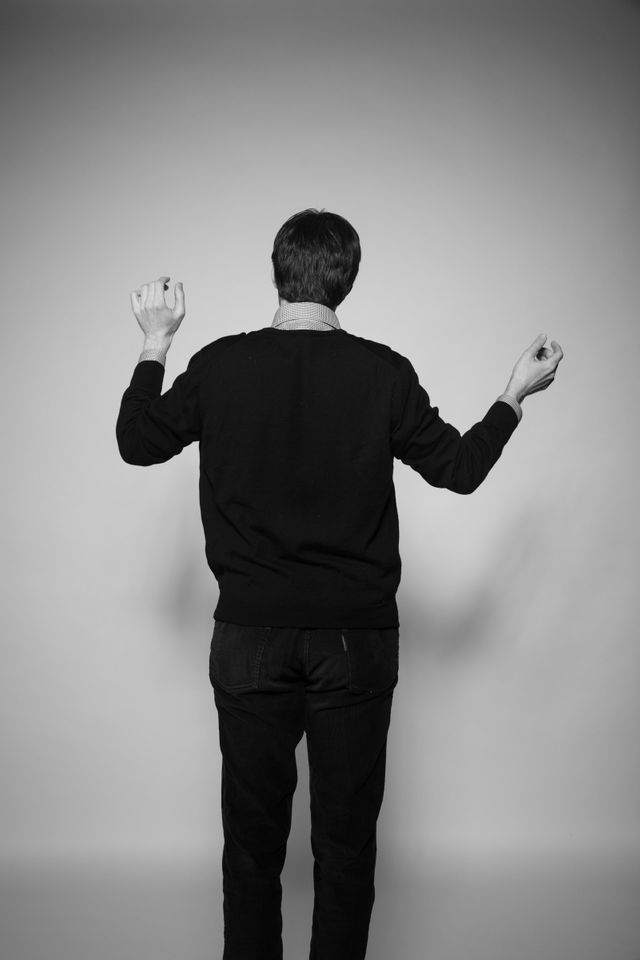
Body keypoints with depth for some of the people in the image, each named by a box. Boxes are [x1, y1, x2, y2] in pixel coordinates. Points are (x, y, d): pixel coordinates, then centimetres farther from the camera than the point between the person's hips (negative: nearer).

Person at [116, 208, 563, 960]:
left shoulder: (220, 365, -6)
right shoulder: (383, 373, -8)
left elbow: (137, 441, 8)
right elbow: (460, 468, 1)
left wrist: (155, 343, 19)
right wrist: (517, 393, 16)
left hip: (250, 641, 1)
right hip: (357, 641, -1)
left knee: (253, 833, 13)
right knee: (346, 836, 12)